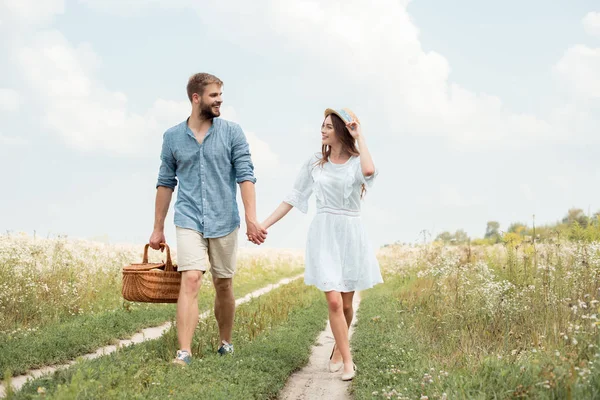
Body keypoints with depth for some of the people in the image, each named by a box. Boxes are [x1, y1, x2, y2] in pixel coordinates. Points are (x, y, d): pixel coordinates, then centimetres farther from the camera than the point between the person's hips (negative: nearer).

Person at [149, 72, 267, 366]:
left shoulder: (232, 133, -1)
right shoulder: (172, 137, 3)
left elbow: (246, 176, -6)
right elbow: (165, 183, 9)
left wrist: (251, 219, -16)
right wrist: (158, 228, 10)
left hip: (224, 221, 1)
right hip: (189, 221, -1)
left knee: (223, 285, 11)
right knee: (191, 280, -15)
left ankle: (225, 343, 30)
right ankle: (184, 353, -18)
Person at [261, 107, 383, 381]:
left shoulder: (357, 162, -2)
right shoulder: (315, 163, 6)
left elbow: (369, 171, -28)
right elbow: (294, 197, 10)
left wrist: (360, 137, -16)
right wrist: (265, 224, 5)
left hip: (351, 235, 0)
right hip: (324, 234, 1)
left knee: (346, 303, 8)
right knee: (333, 301, -12)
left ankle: (338, 349, 33)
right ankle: (347, 360, -3)